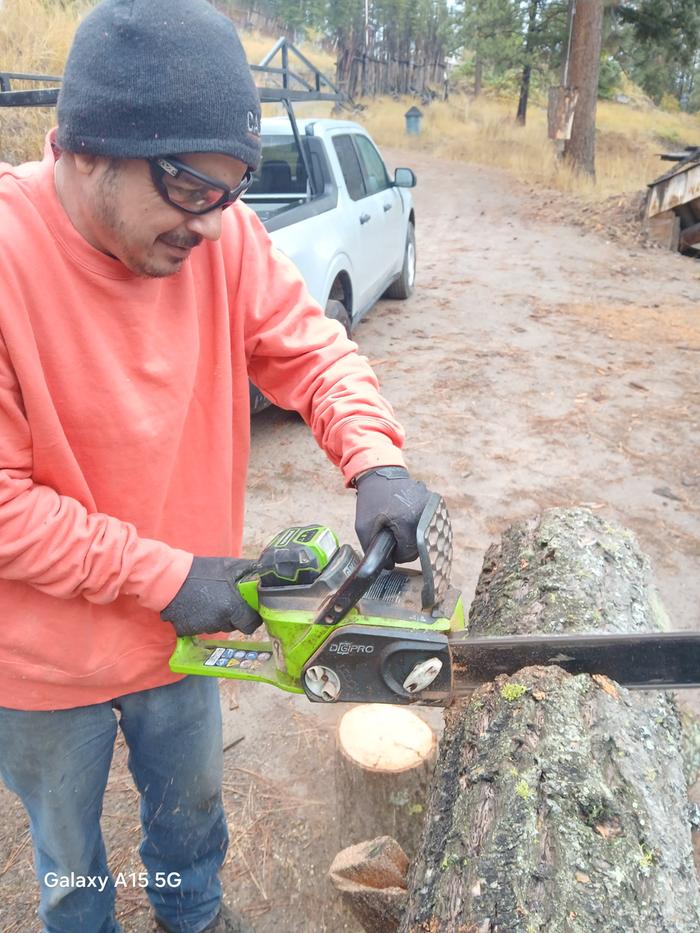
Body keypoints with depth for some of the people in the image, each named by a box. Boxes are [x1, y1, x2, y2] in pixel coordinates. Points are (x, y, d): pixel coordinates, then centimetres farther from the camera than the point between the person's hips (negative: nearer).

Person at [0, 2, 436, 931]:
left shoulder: (221, 233, -14)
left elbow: (310, 349, -7)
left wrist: (376, 460, -25)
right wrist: (162, 576, -23)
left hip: (182, 630, 4)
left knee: (190, 801, 31)